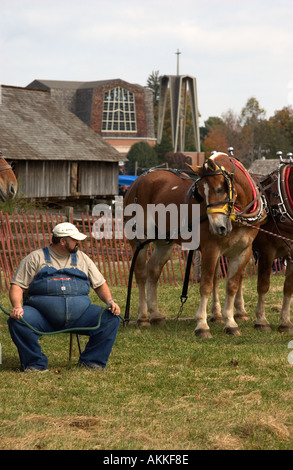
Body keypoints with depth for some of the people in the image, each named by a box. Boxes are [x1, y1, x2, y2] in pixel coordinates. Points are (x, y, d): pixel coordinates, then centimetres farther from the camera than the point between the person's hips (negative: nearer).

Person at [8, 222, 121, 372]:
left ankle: (90, 361, -4)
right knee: (17, 321, -32)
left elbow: (100, 284, 22)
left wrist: (110, 301, 0)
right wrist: (17, 306, -18)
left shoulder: (82, 258, 20)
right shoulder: (36, 258, 8)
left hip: (79, 314, 3)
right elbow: (17, 286, 3)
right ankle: (35, 364, -13)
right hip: (42, 315, -3)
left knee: (111, 319, -18)